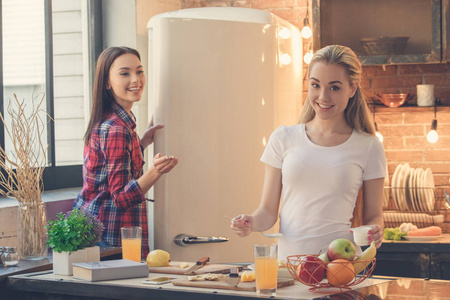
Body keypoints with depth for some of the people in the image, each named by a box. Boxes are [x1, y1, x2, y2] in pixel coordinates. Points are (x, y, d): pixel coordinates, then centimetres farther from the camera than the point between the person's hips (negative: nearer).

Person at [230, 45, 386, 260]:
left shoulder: (368, 148, 7)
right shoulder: (283, 139, 10)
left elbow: (373, 216, 13)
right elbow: (268, 211, 11)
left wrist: (375, 231, -9)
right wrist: (252, 222, -9)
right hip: (287, 264, 1)